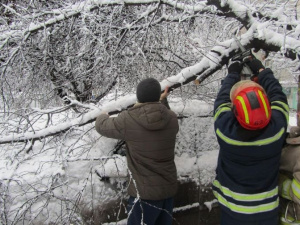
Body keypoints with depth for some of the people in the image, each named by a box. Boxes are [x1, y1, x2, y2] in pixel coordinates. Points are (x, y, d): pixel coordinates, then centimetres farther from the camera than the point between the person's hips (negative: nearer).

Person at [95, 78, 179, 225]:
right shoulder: (172, 119, -6)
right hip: (169, 188, 5)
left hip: (144, 192, -5)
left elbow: (102, 126, 3)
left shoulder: (128, 120, -17)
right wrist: (163, 101, 34)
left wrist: (102, 116, 24)